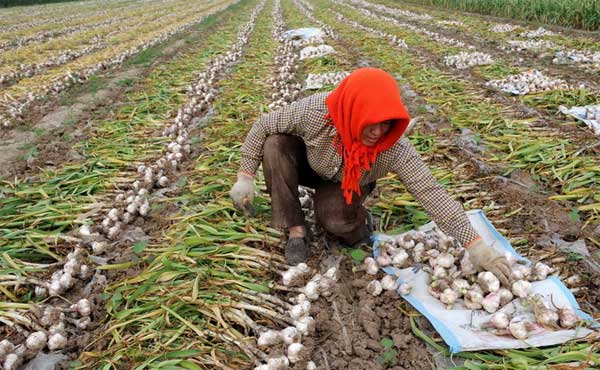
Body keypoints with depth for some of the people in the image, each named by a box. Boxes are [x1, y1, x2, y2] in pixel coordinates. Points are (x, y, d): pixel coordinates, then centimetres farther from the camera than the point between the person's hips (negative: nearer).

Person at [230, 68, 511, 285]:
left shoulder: (395, 149, -35)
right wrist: (245, 177, -21)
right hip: (308, 166, 2)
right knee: (275, 145, -29)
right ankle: (296, 231, -15)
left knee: (335, 220, -34)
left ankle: (357, 221, 6)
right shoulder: (315, 112, -37)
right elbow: (264, 125, -22)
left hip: (346, 186, -1)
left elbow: (432, 193, -33)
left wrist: (475, 245, -37)